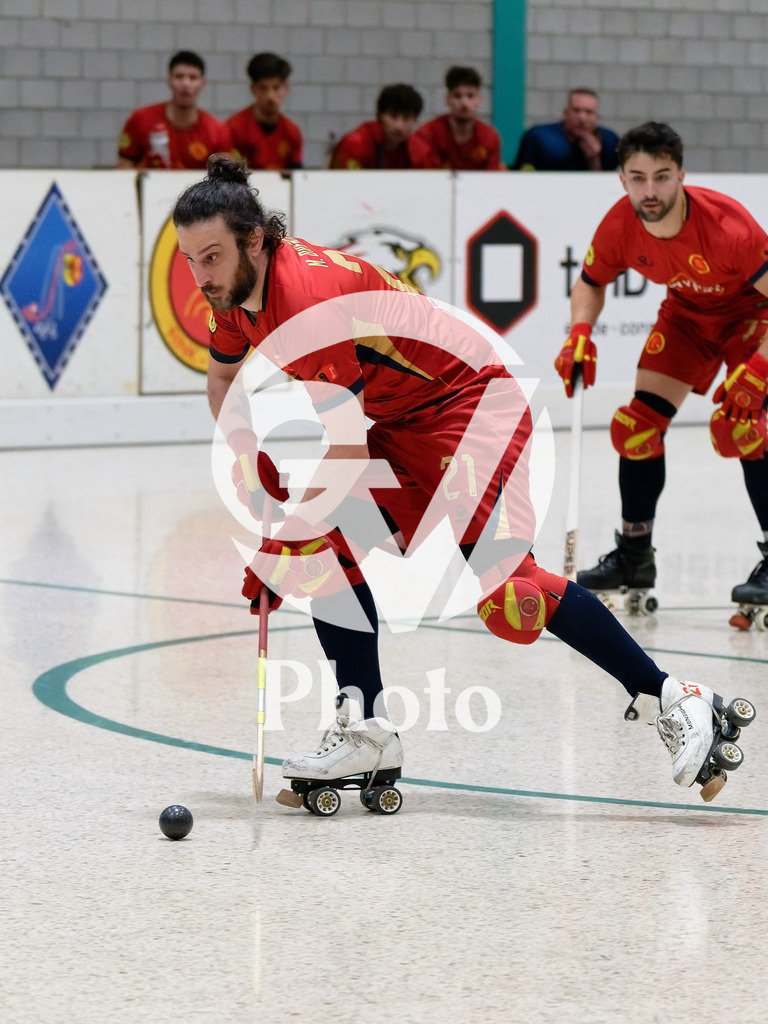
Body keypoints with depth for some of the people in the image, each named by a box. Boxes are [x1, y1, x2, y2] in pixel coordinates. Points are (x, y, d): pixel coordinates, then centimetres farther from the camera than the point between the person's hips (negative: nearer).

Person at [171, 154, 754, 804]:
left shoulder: (308, 296, -29)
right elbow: (224, 379, 20)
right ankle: (369, 731, -3)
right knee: (324, 541, -6)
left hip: (466, 401, -10)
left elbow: (347, 452, -31)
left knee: (497, 579, -20)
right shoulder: (237, 289, -1)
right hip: (389, 420, 10)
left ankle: (671, 701, -13)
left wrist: (285, 546, -26)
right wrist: (253, 472, 7)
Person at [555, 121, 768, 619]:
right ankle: (635, 554, 18)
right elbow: (591, 283, 0)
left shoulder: (725, 224, -37)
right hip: (687, 312, 6)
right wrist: (580, 334, -19)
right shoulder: (619, 227, -22)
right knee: (639, 423, 0)